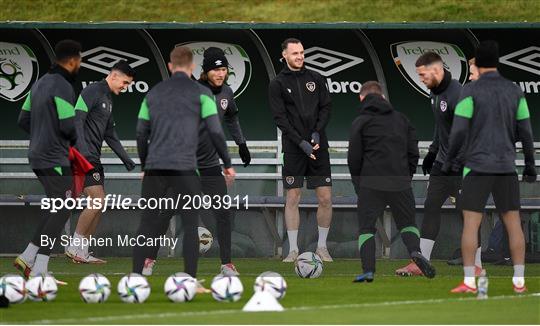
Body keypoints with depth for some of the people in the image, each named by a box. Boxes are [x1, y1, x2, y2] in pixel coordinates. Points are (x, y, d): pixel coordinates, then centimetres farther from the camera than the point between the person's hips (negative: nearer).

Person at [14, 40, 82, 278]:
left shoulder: (40, 83, 13)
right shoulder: (63, 87, -16)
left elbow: (24, 120, 16)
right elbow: (68, 126, -20)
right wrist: (76, 139, 1)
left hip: (38, 157, 9)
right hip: (55, 159, -9)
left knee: (56, 209, 17)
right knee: (61, 211, -6)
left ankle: (28, 257, 12)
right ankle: (39, 270, -12)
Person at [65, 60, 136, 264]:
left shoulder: (108, 99, 21)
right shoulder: (92, 92, -9)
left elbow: (110, 135, 26)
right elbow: (77, 121, -19)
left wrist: (126, 160, 21)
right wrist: (83, 151, -28)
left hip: (94, 158, 10)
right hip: (84, 156, -10)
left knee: (98, 204, 5)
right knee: (98, 200, -15)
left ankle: (82, 253, 7)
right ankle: (74, 247, -9)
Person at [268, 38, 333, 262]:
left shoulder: (315, 79, 10)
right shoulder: (277, 84, 0)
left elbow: (326, 107, 9)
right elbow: (280, 118, -6)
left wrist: (317, 132, -8)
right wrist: (301, 142, -14)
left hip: (318, 146, 2)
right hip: (293, 149, -2)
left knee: (325, 198, -1)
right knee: (292, 198, -2)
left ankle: (322, 246, 12)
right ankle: (293, 249, 5)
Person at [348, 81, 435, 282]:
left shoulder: (360, 122, 2)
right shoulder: (401, 119, 14)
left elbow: (354, 158, -1)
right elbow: (414, 153, 12)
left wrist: (358, 185, 10)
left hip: (371, 183, -3)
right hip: (400, 184, 3)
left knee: (366, 227, 7)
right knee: (407, 223, 16)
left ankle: (368, 270, -9)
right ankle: (415, 251, -14)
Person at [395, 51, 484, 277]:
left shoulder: (456, 94, -21)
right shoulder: (434, 92, 9)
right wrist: (432, 152, 23)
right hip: (442, 162, 9)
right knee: (431, 207, 8)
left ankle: (476, 266, 5)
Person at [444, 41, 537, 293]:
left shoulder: (470, 91, -7)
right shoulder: (514, 91, 5)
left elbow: (459, 130, -11)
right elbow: (525, 132, 6)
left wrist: (450, 159, 4)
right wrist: (530, 165, 16)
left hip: (477, 166, -3)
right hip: (506, 166, 3)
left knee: (470, 223, -1)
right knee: (513, 223, 7)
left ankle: (469, 282, -7)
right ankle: (519, 281, 4)